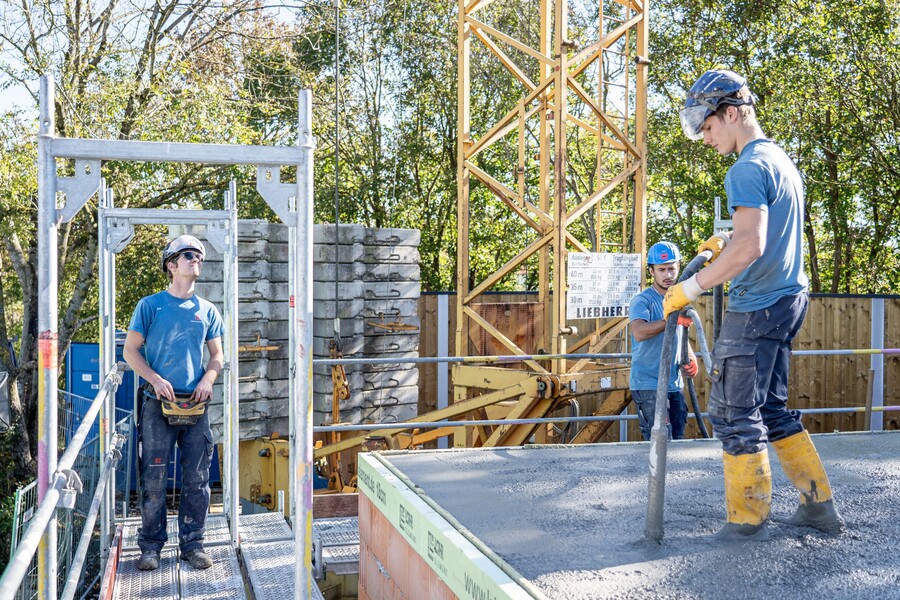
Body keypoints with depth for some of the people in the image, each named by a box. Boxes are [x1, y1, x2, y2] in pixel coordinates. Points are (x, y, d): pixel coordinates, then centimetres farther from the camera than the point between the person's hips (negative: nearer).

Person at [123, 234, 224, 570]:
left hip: (196, 404, 3)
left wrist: (208, 379, -5)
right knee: (154, 478, 0)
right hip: (159, 404, -3)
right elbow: (131, 350, 2)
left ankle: (192, 544, 15)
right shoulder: (150, 305, 2)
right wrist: (155, 379, -12)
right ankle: (151, 546, 12)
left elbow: (217, 355, 15)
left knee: (197, 479, 4)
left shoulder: (207, 311, 11)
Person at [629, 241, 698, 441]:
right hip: (648, 385, -7)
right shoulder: (642, 301, -10)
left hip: (674, 385, 7)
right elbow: (639, 333, -30)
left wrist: (691, 358, 5)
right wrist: (672, 320, -38)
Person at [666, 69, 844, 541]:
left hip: (756, 306, -10)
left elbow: (751, 247, -24)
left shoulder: (748, 168, -15)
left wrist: (690, 289, -19)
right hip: (789, 297, 10)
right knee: (770, 407, 17)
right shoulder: (782, 161, 16)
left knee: (734, 414, -1)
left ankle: (747, 521, 8)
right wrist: (728, 241, 14)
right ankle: (819, 506, 21)